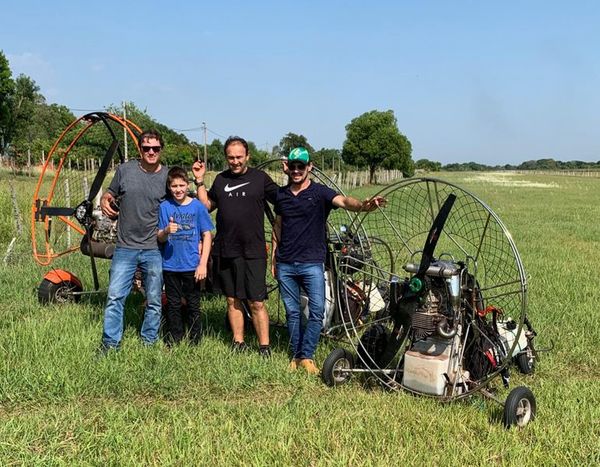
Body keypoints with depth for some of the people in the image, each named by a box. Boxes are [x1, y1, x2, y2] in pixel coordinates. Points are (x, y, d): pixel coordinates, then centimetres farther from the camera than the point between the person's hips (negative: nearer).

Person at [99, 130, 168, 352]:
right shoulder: (125, 170, 2)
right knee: (115, 297, 0)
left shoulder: (168, 176, 0)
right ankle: (110, 343, 12)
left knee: (154, 301, 9)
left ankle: (149, 343, 24)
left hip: (154, 250, 0)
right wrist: (105, 201, -4)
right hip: (125, 248, 1)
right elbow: (111, 193, 17)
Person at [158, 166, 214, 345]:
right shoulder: (164, 207, 1)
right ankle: (173, 342, 23)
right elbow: (159, 238, 3)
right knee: (173, 305, 11)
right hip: (170, 265, 1)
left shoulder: (197, 206, -3)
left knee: (193, 305, 7)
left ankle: (195, 342, 19)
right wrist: (166, 231, -21)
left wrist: (203, 264, -8)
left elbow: (207, 235, -2)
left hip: (192, 265, -1)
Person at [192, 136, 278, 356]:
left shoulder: (259, 178, 1)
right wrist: (200, 181, 9)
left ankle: (264, 346, 6)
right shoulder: (221, 179, 11)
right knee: (232, 300, 13)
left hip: (253, 252, -4)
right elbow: (207, 205, 18)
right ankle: (238, 342, 25)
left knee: (257, 303, -3)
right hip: (225, 251, 4)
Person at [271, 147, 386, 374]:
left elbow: (343, 200, -25)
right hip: (285, 264, 3)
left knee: (317, 311, -8)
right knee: (292, 312, 10)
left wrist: (362, 205, -46)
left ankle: (307, 356, 5)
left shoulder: (319, 192, -6)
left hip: (312, 263, -3)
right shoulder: (281, 194, 7)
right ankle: (296, 355, 21)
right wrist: (273, 257, 15)